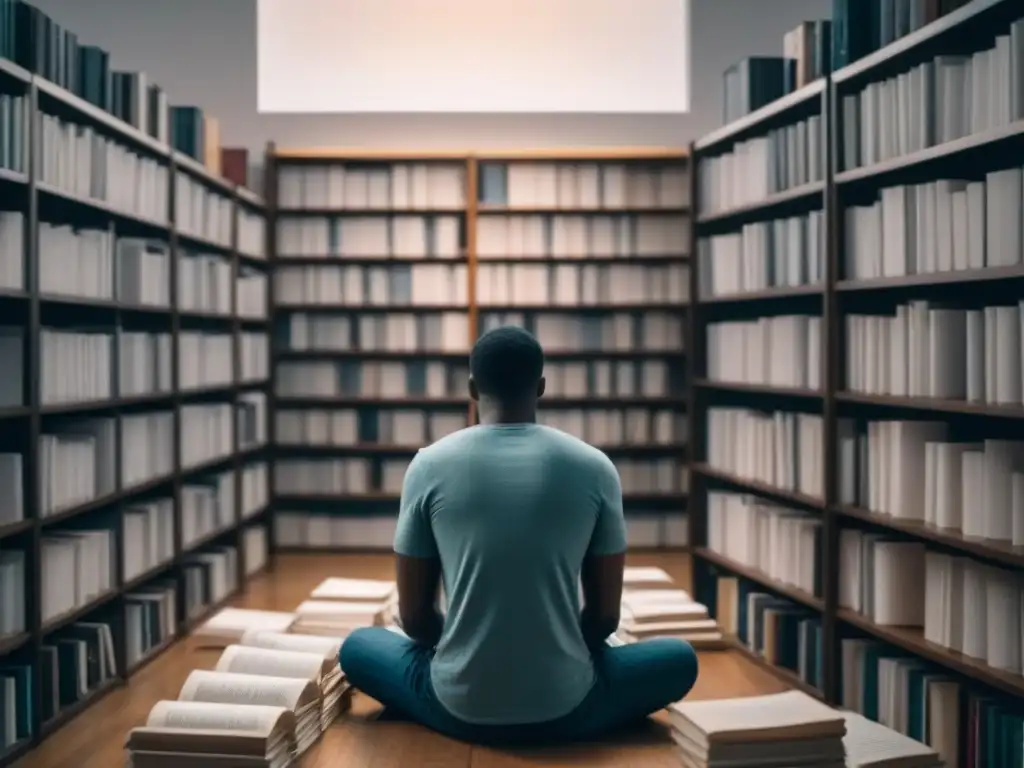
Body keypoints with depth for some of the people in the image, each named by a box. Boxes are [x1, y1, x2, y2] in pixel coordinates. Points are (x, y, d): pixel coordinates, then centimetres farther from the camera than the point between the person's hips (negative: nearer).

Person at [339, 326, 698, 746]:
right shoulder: (594, 467, -3)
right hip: (565, 708, 0)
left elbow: (414, 617, 2)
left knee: (357, 646, 29)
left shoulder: (429, 466, -4)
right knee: (679, 658, 25)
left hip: (458, 706, 0)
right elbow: (605, 616, 3)